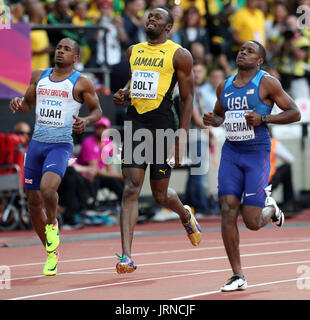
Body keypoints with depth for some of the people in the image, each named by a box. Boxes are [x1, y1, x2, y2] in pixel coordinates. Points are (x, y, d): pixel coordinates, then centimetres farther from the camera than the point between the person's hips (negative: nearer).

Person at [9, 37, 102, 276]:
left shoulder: (81, 83, 0)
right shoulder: (39, 77, 12)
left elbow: (97, 110, 7)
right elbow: (29, 104, 22)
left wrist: (86, 121, -14)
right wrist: (18, 104, -1)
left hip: (61, 146, -5)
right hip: (37, 143, 5)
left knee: (47, 189, -29)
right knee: (34, 201, 7)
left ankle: (52, 223, 5)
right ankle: (52, 253, 24)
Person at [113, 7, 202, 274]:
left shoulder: (179, 55, -2)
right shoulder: (133, 51, 14)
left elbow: (187, 98, -2)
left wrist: (182, 136, -9)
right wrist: (123, 95, 5)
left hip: (163, 125, -4)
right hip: (135, 123, 4)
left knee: (160, 194, 6)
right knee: (131, 188, -10)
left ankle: (185, 215, 43)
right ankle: (127, 256, -15)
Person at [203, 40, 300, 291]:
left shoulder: (267, 83, -4)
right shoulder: (225, 87, 11)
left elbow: (295, 113, -6)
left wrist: (263, 118, -19)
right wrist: (213, 120, 3)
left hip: (258, 153, -4)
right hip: (231, 153, 4)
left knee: (252, 222, -7)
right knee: (228, 212, -10)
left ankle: (270, 208, 31)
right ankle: (238, 277, -3)